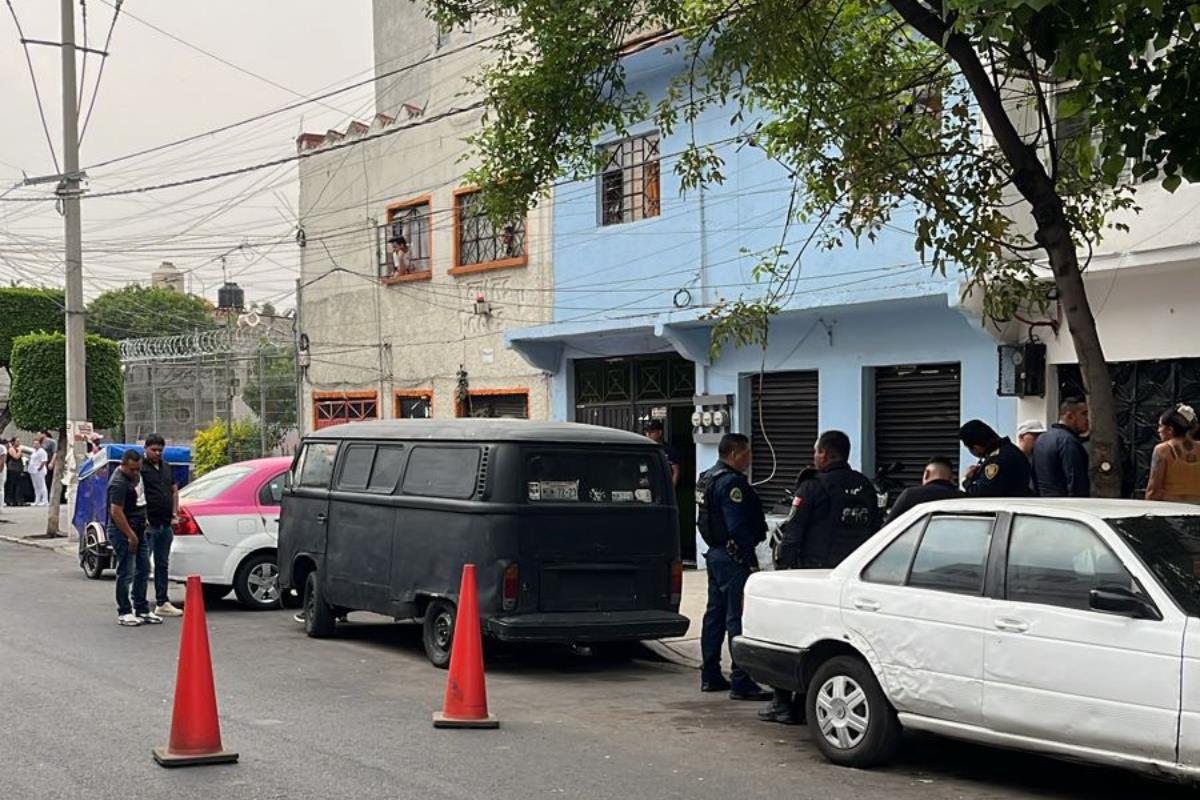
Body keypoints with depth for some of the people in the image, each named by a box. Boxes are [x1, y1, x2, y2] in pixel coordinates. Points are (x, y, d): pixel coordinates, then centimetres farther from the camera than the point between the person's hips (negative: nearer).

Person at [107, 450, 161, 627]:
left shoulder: (135, 476, 9)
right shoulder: (118, 483, -20)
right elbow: (116, 512, -24)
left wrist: (145, 520, 17)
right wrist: (131, 536, -22)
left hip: (138, 531, 9)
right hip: (123, 533, -9)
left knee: (143, 570, 12)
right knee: (126, 574, -5)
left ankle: (142, 610, 19)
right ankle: (124, 613, 3)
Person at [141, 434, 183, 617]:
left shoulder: (166, 467, 16)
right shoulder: (141, 467, -8)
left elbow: (174, 491, 22)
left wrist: (174, 514, 12)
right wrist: (142, 518, -18)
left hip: (166, 524, 8)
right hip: (149, 524, -8)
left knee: (163, 564, 13)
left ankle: (162, 602, 20)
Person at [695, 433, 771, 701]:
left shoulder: (708, 478, 15)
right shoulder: (732, 482, -17)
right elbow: (738, 528, -23)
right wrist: (752, 562, -21)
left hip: (715, 554, 11)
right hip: (732, 557, -11)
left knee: (715, 614, 15)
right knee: (738, 618, -10)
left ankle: (710, 676, 21)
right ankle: (740, 682, -11)